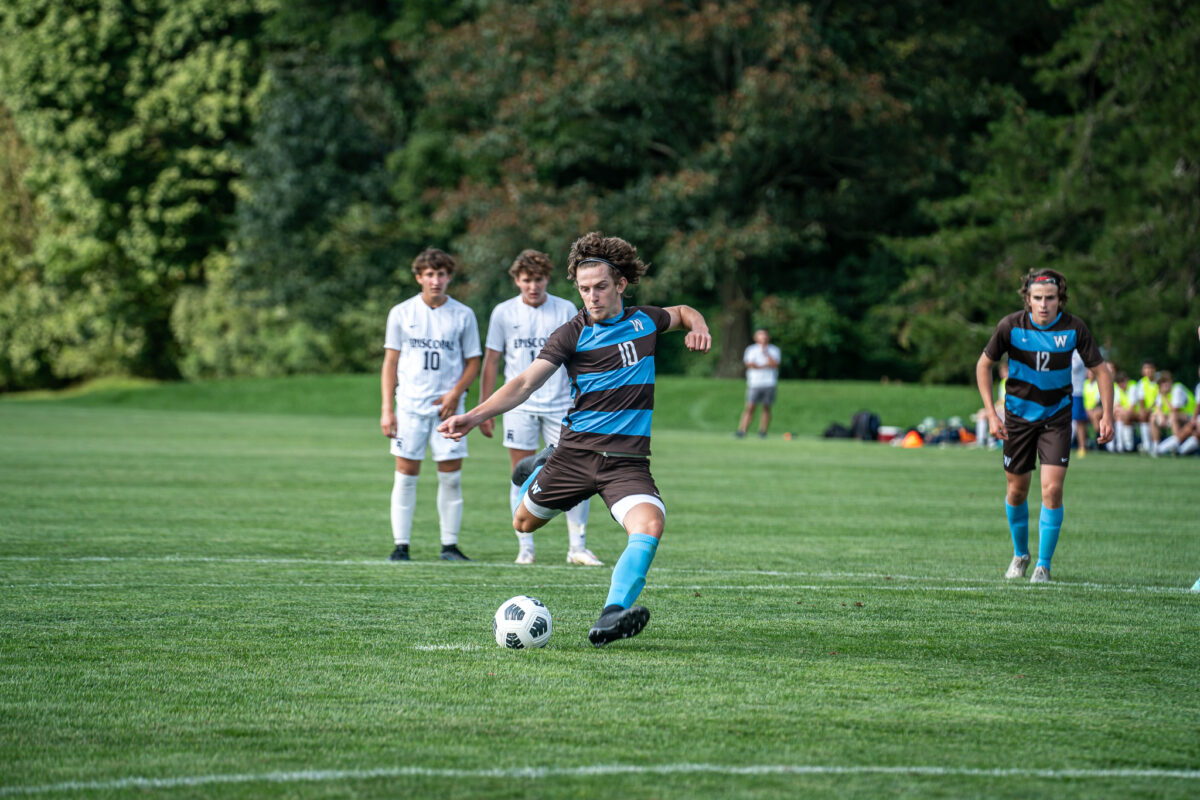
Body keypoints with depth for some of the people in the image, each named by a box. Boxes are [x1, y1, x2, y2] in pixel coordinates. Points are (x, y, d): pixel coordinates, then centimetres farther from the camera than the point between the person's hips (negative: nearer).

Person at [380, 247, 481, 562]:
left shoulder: (463, 315, 5)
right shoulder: (401, 313, 5)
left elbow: (473, 362, 9)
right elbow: (390, 362, 7)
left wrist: (455, 393, -9)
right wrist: (387, 409, -1)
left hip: (448, 406, 0)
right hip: (410, 404, 0)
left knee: (451, 477, -1)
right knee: (406, 474, -2)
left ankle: (450, 545, 6)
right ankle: (401, 545, 2)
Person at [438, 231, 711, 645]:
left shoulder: (644, 320, 8)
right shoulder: (572, 335, -5)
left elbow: (682, 312, 32)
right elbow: (525, 383, -13)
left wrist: (697, 327, 8)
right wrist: (473, 417, -26)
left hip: (628, 459, 1)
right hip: (576, 450, -1)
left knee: (650, 524, -28)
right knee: (524, 523, 15)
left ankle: (612, 616, -36)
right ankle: (542, 469, 48)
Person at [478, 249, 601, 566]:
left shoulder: (566, 310, 3)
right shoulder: (503, 313, 3)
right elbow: (491, 361, 8)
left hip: (560, 406, 0)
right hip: (519, 406, 0)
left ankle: (578, 547, 2)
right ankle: (525, 548, 8)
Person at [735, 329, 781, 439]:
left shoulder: (774, 350, 10)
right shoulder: (751, 350, 8)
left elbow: (774, 364, -5)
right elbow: (750, 365, -5)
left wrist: (765, 352, -7)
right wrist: (766, 366, -5)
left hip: (770, 383, 1)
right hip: (755, 383, -1)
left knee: (767, 408, 0)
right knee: (750, 407, -9)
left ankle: (762, 432, 6)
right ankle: (742, 431, -13)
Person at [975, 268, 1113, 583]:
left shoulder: (1074, 327, -15)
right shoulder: (1011, 326, -16)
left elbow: (1100, 370, -4)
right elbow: (984, 365, -2)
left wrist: (1107, 415, -12)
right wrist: (991, 413, -9)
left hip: (1056, 416, -1)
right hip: (1019, 414, 1)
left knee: (1052, 489, -14)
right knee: (1017, 489, 8)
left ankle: (1044, 564, -2)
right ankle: (1020, 554, 33)